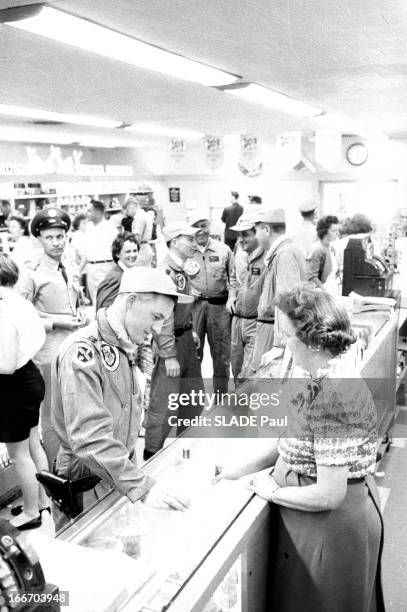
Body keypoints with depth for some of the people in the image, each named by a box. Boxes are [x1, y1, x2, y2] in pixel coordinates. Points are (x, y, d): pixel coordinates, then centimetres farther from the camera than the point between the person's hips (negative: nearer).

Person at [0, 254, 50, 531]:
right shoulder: (23, 303, 1)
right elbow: (38, 338, 13)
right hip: (31, 377, 9)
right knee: (34, 446, 22)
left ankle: (31, 513, 26)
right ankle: (43, 500, 38)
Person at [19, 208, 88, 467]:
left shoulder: (72, 274, 11)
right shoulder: (32, 277, -9)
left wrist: (82, 315, 2)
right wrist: (56, 322, -16)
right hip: (50, 355, -6)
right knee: (53, 416, 3)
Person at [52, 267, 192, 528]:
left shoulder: (125, 347, 7)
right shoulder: (83, 351, -25)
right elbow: (90, 437, -32)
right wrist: (142, 487, -35)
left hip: (120, 475, 8)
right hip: (88, 484, -8)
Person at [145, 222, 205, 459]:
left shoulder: (181, 270, 9)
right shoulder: (166, 271, -21)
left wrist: (192, 331, 18)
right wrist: (169, 356, -24)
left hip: (187, 338, 10)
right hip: (172, 341, -10)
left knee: (194, 393, 20)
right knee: (163, 401, 2)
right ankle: (153, 452, 17)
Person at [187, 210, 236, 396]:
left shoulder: (223, 249, 6)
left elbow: (232, 277, 9)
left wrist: (231, 298, -4)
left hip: (219, 305, 1)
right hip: (193, 305, -1)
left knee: (221, 352, 8)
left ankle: (221, 393, 24)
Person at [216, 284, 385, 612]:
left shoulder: (333, 397, -32)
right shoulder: (322, 379, -3)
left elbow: (329, 495, -30)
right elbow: (288, 437, 5)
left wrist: (272, 491, -16)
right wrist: (240, 469, 3)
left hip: (332, 526, -8)